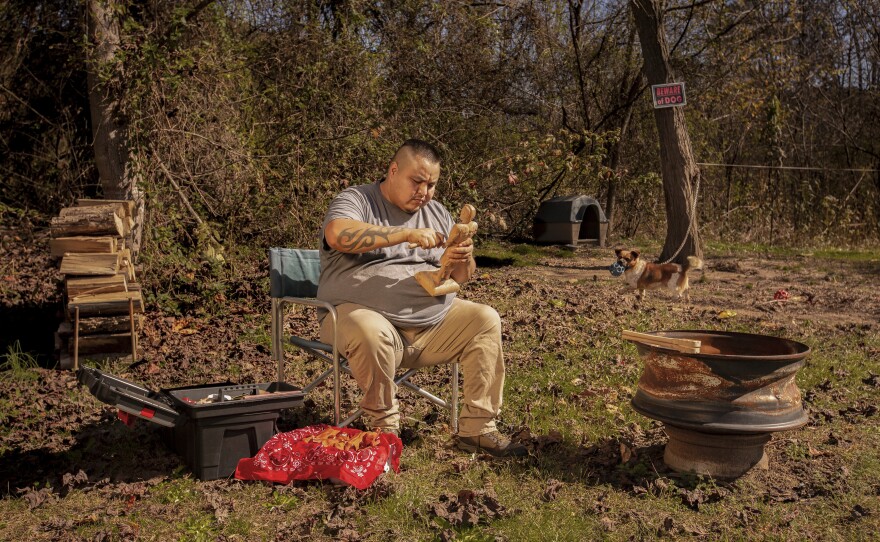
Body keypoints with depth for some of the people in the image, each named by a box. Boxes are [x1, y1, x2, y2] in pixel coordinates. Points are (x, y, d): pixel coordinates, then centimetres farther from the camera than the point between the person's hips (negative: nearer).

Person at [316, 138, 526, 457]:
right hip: (361, 312, -6)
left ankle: (476, 429, -5)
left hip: (433, 320, 6)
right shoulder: (357, 200, -2)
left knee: (486, 320, -9)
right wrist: (407, 234, -30)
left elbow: (462, 278, 12)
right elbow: (337, 235, -28)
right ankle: (384, 428, -14)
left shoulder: (436, 213, 15)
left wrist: (460, 261, -14)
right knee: (372, 333, -37)